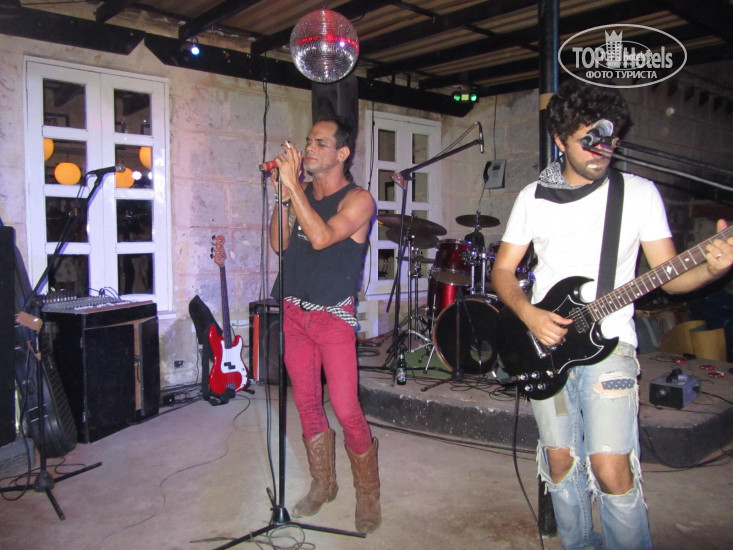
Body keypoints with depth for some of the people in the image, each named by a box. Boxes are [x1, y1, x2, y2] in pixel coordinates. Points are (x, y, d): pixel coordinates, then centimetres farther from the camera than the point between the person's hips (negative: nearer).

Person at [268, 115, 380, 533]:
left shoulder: (358, 199, -7)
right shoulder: (302, 193, 10)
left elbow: (322, 237, -23)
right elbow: (278, 243, 2)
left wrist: (292, 185, -21)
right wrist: (283, 193, -7)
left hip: (333, 316, -5)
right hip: (293, 311, 6)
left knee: (347, 411, -7)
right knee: (307, 404, 13)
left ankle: (368, 496, 15)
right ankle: (323, 486, 31)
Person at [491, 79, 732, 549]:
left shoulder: (639, 192, 1)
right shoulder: (533, 197, 6)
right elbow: (503, 270, 7)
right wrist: (529, 314, -10)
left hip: (608, 340, -2)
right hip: (545, 341, 2)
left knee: (611, 467, -13)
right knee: (560, 459, 9)